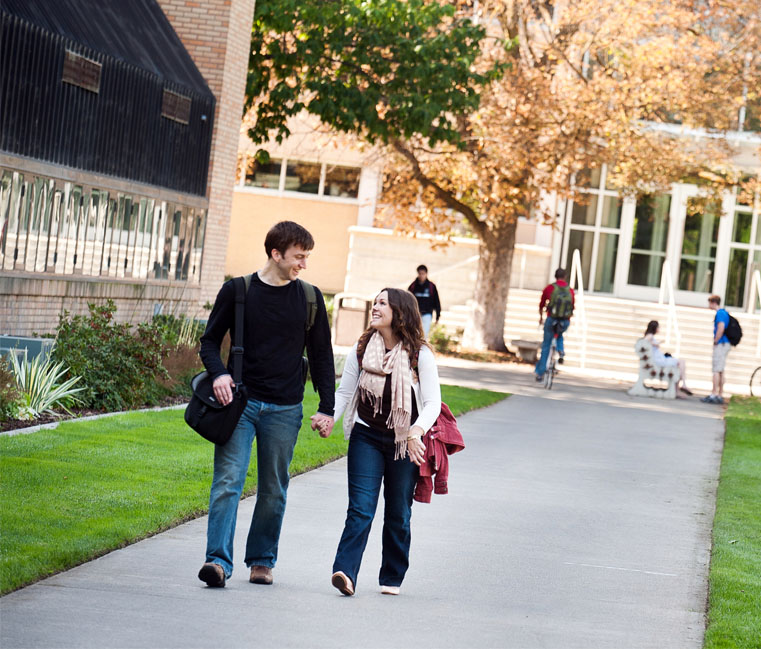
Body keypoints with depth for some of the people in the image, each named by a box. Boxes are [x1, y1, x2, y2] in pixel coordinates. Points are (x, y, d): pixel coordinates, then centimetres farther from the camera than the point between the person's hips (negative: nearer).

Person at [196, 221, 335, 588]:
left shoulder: (309, 298, 7)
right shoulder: (237, 291, 2)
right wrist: (218, 372, -13)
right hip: (239, 402, -2)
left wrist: (327, 407, 7)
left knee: (273, 489, 5)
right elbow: (210, 340, 8)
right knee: (228, 480, -11)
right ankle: (219, 561, -16)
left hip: (284, 409, 2)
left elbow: (321, 355, 12)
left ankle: (262, 561, 16)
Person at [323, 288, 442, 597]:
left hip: (405, 444, -1)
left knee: (398, 515, 8)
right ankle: (345, 572, -23)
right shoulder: (361, 348, 1)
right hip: (366, 437, 1)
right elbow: (344, 392, 8)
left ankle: (392, 578, 20)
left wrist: (417, 432, -26)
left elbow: (433, 402, -9)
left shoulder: (419, 354, -7)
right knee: (360, 509, -12)